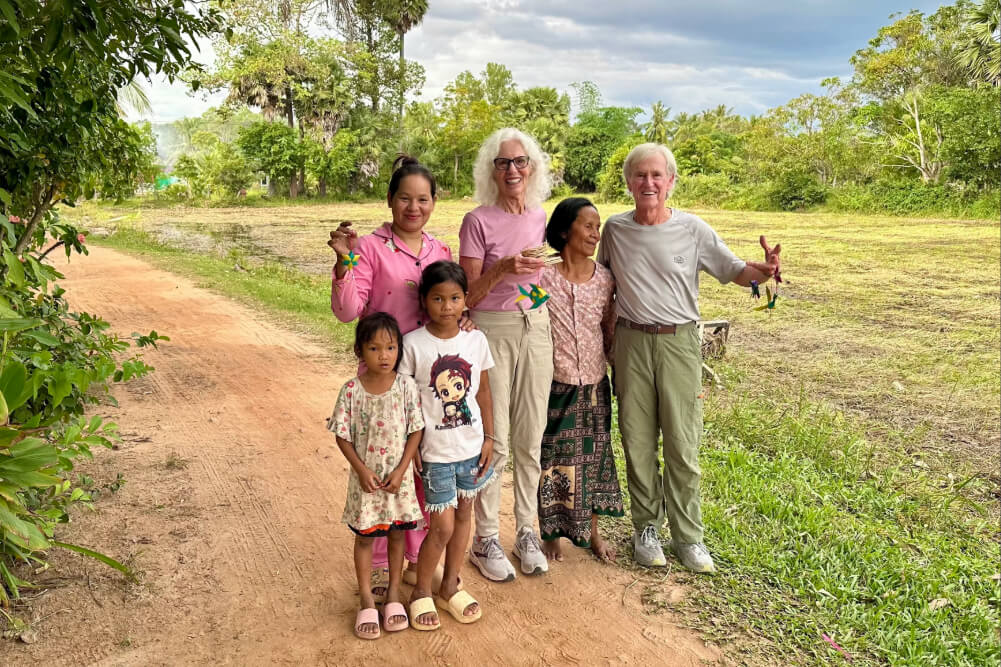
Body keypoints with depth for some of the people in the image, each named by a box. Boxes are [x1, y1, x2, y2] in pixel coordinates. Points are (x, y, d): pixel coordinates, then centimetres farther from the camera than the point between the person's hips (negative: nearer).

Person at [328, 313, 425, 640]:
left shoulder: (406, 386, -12)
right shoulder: (352, 390, -13)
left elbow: (416, 431, -6)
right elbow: (342, 435, -6)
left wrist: (401, 470, -11)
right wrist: (362, 470, -13)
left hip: (399, 476, 1)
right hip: (366, 477, -1)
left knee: (397, 533, 15)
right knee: (364, 536, 12)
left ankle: (393, 593, 34)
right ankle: (366, 600, 29)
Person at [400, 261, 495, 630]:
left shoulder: (476, 340, -2)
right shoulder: (414, 344, -12)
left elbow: (483, 392, 6)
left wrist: (489, 438, 5)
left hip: (472, 447, 4)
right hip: (436, 451, -4)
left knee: (463, 515, 15)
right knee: (442, 527, -1)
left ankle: (450, 585, 34)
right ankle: (421, 591, 22)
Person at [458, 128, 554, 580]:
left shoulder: (539, 218, 8)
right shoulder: (478, 221, -7)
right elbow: (468, 294, -9)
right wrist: (502, 270, -24)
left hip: (535, 330, 5)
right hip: (491, 331, -4)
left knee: (530, 439, 10)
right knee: (494, 443, 0)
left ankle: (526, 532, 25)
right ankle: (485, 540, 16)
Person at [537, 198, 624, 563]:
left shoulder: (605, 278, 0)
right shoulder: (544, 277, -11)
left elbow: (610, 332, 8)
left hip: (594, 384, 4)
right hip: (556, 384, -3)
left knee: (594, 456, 14)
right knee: (554, 458, 7)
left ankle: (592, 531, 31)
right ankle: (551, 533, 26)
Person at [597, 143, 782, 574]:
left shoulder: (693, 230, -2)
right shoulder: (615, 229, 5)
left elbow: (734, 270, -2)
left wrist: (762, 271, -24)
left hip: (678, 343, -2)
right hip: (631, 343, 2)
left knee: (683, 445, 2)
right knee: (637, 442, 8)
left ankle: (688, 536, 17)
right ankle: (646, 528, 25)